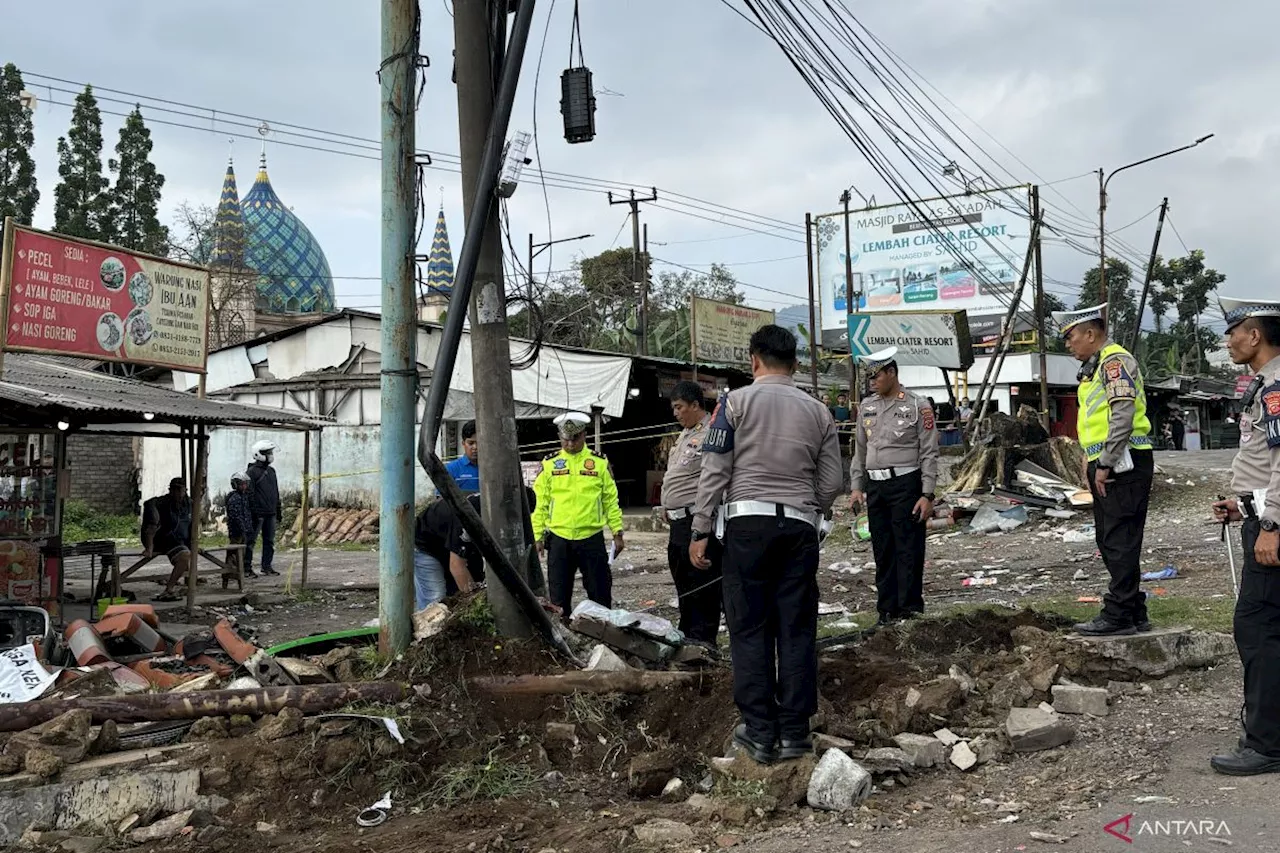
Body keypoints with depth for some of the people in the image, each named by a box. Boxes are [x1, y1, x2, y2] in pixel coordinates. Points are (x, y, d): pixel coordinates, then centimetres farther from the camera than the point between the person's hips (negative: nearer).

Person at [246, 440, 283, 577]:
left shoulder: (271, 471, 16)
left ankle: (267, 566, 17)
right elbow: (249, 494, -13)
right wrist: (253, 512, -17)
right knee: (251, 540, -3)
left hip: (270, 514, 8)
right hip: (258, 514, -8)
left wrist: (279, 511, 19)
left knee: (270, 541, 10)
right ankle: (247, 567, 1)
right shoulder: (252, 472, -8)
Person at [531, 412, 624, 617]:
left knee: (600, 592, 5)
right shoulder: (549, 463, 5)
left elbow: (611, 501, 6)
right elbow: (539, 503, 5)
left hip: (592, 538, 0)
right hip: (559, 540, 1)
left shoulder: (600, 463, 5)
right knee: (559, 594, 8)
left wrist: (617, 532, 2)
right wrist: (538, 535, 1)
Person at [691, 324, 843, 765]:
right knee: (797, 630, 7)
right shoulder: (818, 411, 11)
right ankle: (795, 732, 10)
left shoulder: (736, 401, 1)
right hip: (800, 528, 3)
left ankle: (760, 732, 6)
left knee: (750, 629, 4)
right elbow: (832, 483, 11)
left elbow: (715, 471, -4)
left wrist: (700, 531, -1)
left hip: (748, 523, -3)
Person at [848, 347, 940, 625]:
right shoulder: (867, 407, 12)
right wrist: (856, 486, 11)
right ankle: (887, 609, 16)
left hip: (905, 484, -5)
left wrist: (927, 495, -10)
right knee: (882, 550, 9)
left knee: (908, 549, -3)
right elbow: (860, 450, 18)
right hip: (875, 486, 5)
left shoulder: (917, 406, -4)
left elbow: (929, 453, -5)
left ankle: (910, 608, 4)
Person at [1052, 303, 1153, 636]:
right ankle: (1134, 614, 21)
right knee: (1110, 542, 14)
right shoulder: (1096, 366, 21)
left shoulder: (1115, 360, -11)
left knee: (1120, 542, -7)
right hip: (1107, 467, 11)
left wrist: (1105, 465, -21)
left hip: (1123, 465, -11)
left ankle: (1119, 615, -3)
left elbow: (1123, 416, -22)